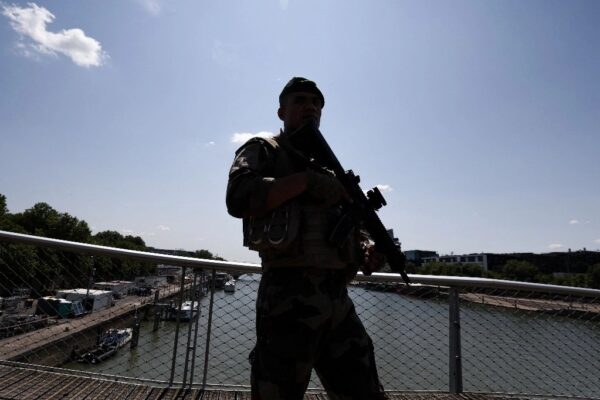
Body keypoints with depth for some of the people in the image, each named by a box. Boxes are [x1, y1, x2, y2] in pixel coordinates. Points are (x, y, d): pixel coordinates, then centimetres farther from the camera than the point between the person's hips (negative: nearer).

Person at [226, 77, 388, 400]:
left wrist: (367, 251, 3)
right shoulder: (263, 151, 6)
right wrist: (306, 180, -14)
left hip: (339, 301, 7)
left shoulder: (329, 163, 23)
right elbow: (239, 199, -15)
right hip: (288, 299, -6)